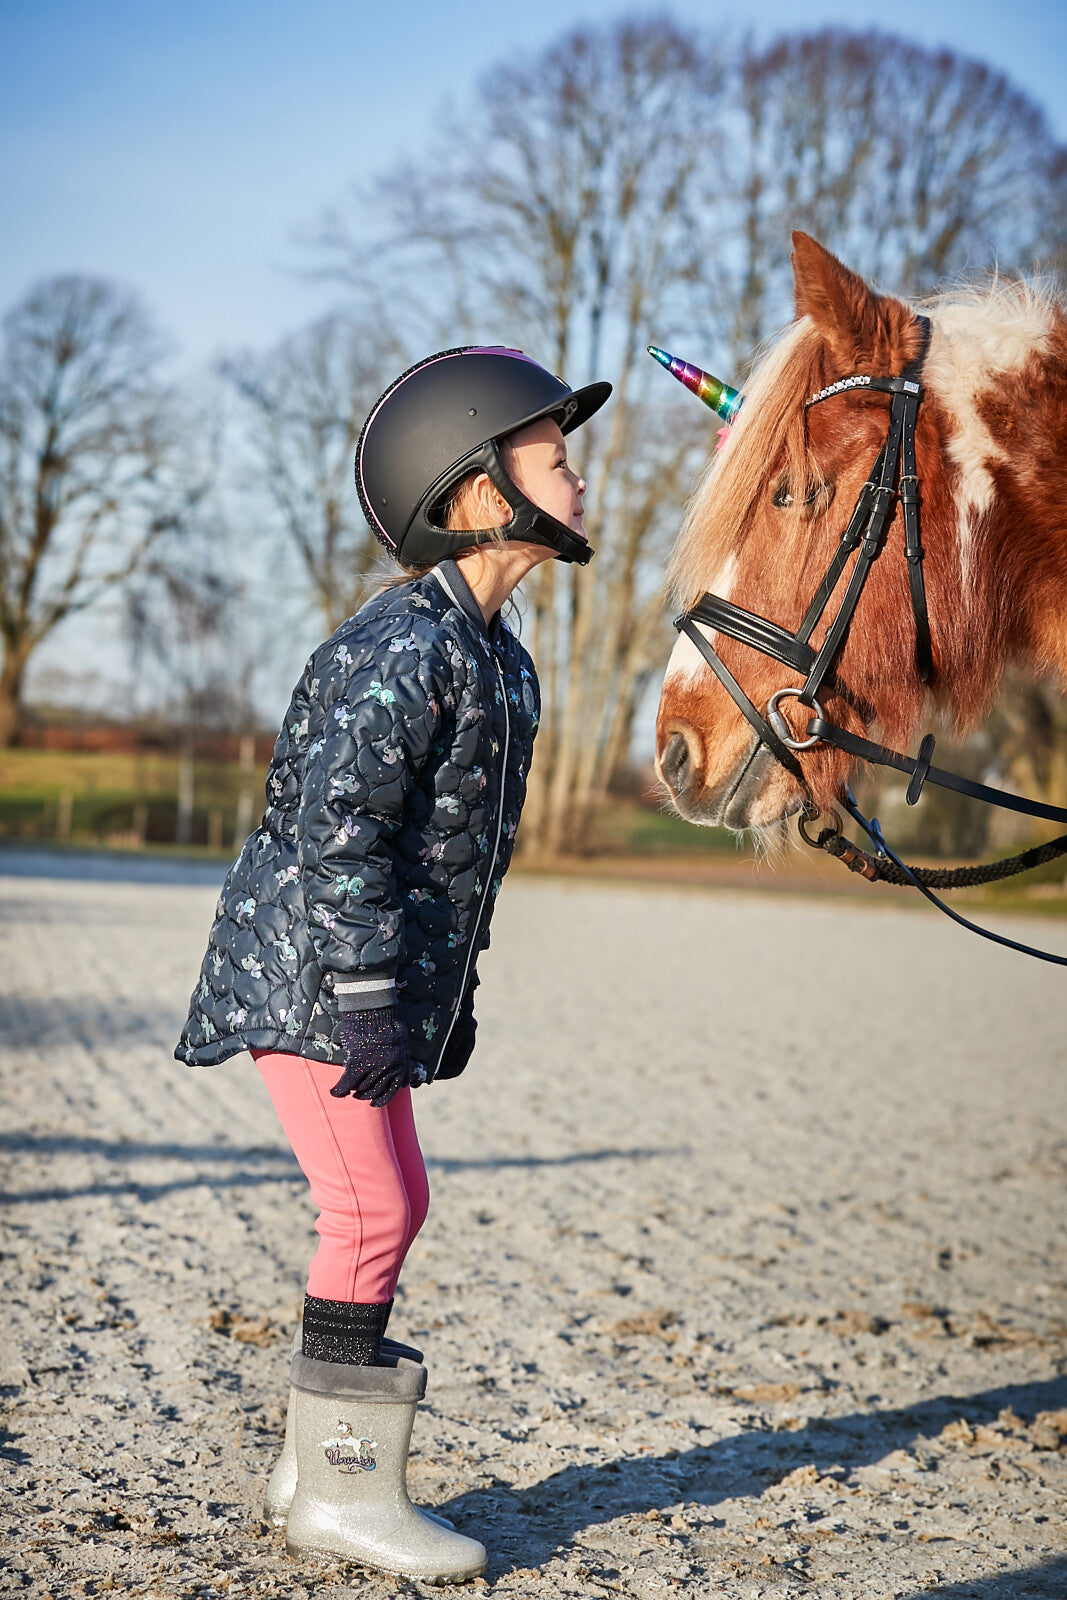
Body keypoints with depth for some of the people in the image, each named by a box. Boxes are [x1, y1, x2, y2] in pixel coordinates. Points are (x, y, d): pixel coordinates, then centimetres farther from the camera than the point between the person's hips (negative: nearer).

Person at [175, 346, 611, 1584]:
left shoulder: (498, 657, 12)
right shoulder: (399, 649, -19)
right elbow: (339, 832, -24)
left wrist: (452, 994, 20)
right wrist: (367, 1003, -24)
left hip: (379, 981, 10)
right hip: (303, 974, -10)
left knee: (390, 1206, 12)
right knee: (371, 1207, -8)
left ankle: (314, 1460, 23)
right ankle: (341, 1488, 4)